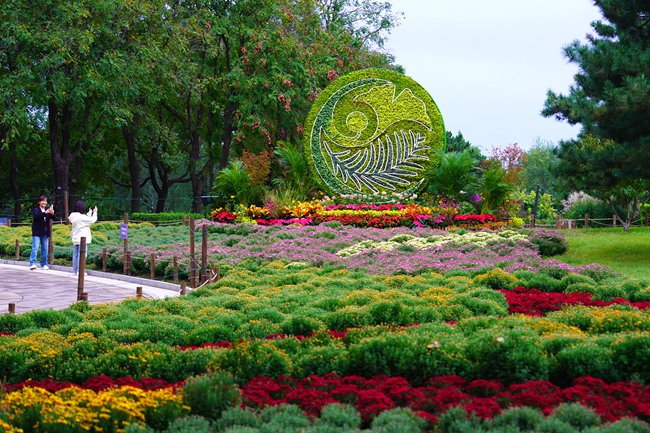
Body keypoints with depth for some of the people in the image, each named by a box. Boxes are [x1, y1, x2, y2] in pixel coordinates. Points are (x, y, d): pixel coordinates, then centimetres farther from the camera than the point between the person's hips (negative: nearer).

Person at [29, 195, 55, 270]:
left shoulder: (48, 210, 10)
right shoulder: (35, 210, -2)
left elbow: (52, 218, -2)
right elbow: (36, 216, -22)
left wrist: (52, 214, -25)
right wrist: (45, 213, -36)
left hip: (45, 233, 5)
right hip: (37, 232, -5)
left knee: (45, 249, 7)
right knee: (35, 248, -12)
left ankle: (44, 264, 14)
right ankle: (32, 264, -18)